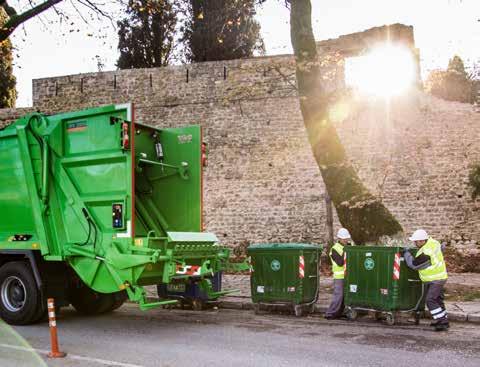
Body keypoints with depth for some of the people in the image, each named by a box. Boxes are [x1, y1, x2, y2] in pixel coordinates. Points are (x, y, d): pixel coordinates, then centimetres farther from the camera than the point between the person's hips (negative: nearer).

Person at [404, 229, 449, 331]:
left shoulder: (425, 253, -31)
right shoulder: (432, 241, -4)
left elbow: (414, 264, -18)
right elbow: (440, 247, 19)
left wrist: (406, 253, -7)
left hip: (436, 280, -10)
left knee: (430, 300, -16)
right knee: (437, 300, 17)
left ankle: (443, 323, -13)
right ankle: (443, 320, 28)